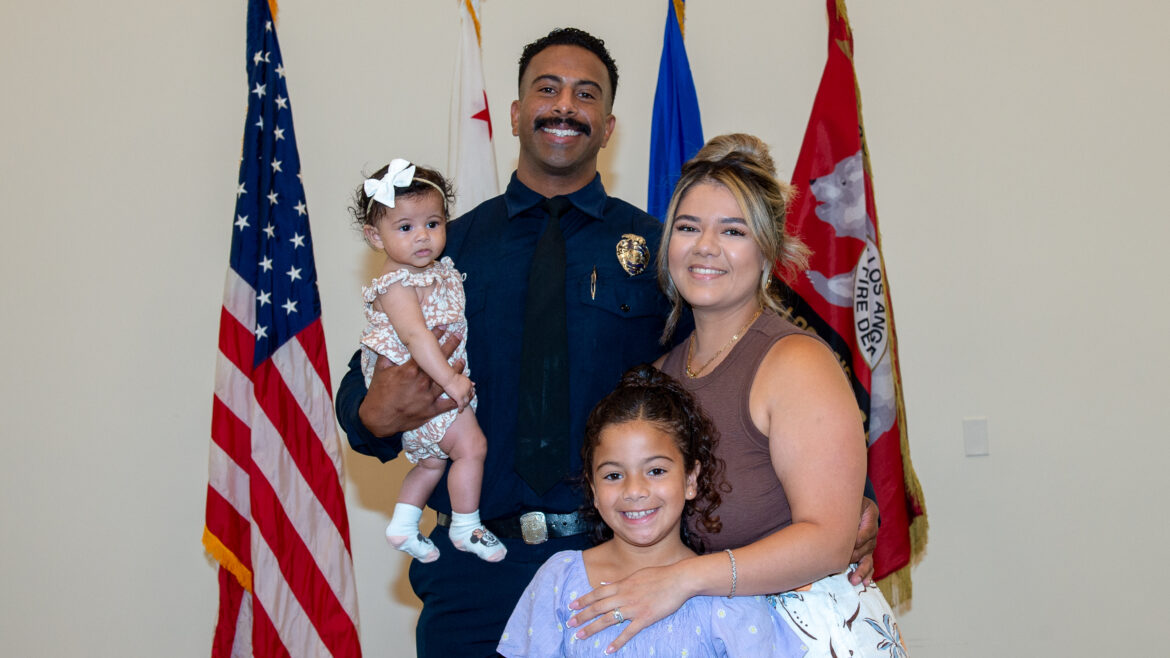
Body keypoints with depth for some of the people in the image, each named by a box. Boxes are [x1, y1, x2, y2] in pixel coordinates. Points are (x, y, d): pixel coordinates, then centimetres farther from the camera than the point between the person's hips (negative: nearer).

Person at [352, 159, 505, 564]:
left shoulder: (441, 271, 9)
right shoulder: (396, 285, -20)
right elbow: (416, 336, -30)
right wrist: (449, 379, -32)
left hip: (440, 383, 10)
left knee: (433, 459, 21)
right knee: (471, 446, -12)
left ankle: (402, 526, 31)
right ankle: (466, 529, 2)